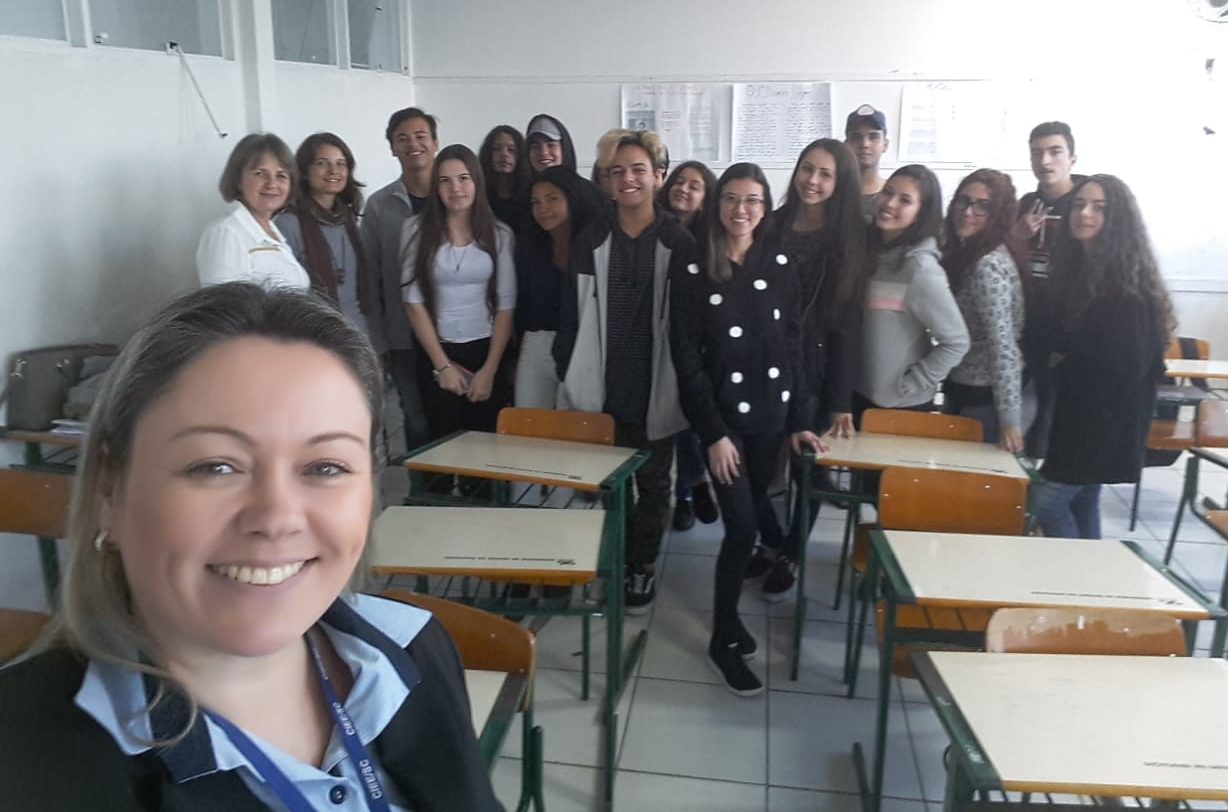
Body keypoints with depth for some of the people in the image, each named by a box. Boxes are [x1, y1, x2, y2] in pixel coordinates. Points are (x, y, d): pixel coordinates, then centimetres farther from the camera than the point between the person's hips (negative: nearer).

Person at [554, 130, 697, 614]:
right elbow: (572, 315, 3)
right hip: (601, 389, 2)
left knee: (652, 484, 11)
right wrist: (568, 376, -1)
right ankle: (617, 564, 27)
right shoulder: (591, 241, 2)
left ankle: (644, 568, 29)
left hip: (656, 391, -1)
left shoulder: (679, 244, -4)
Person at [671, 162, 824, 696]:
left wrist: (797, 420, 3)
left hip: (769, 415, 4)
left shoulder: (779, 268, 4)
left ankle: (729, 615, 32)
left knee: (750, 522, 11)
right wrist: (713, 433, -12)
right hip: (723, 418, -4)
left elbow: (793, 349, 7)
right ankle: (723, 640, 10)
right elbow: (686, 361, -8)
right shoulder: (694, 273, -5)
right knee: (742, 527, -7)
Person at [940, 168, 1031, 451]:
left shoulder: (989, 266, -20)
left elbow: (1003, 348, -24)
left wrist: (1010, 418, -25)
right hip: (963, 394, 9)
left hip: (984, 401, -9)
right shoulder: (965, 254, 9)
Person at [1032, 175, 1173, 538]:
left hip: (1108, 419, -8)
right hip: (1077, 412, 8)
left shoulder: (1128, 281, -18)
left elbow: (1126, 363, -21)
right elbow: (1054, 337, 14)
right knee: (1082, 500, 16)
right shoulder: (1076, 265, 7)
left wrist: (1067, 364, -8)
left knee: (1046, 501, -7)